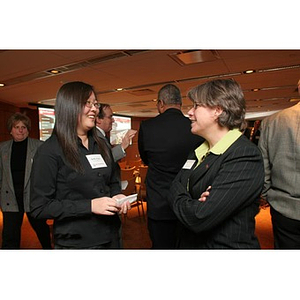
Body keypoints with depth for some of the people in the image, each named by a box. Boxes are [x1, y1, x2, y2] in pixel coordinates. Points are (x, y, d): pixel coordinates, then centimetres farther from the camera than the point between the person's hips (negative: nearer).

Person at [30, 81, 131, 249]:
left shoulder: (101, 145, 6)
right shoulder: (50, 151, -13)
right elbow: (40, 207, -14)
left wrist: (118, 195, -7)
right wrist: (89, 205, -23)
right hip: (75, 242, -5)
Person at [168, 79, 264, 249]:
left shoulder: (246, 157, -24)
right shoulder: (200, 151, 3)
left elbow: (199, 219, -30)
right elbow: (175, 188, -1)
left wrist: (179, 198, -12)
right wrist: (193, 203, -20)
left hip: (225, 245, -7)